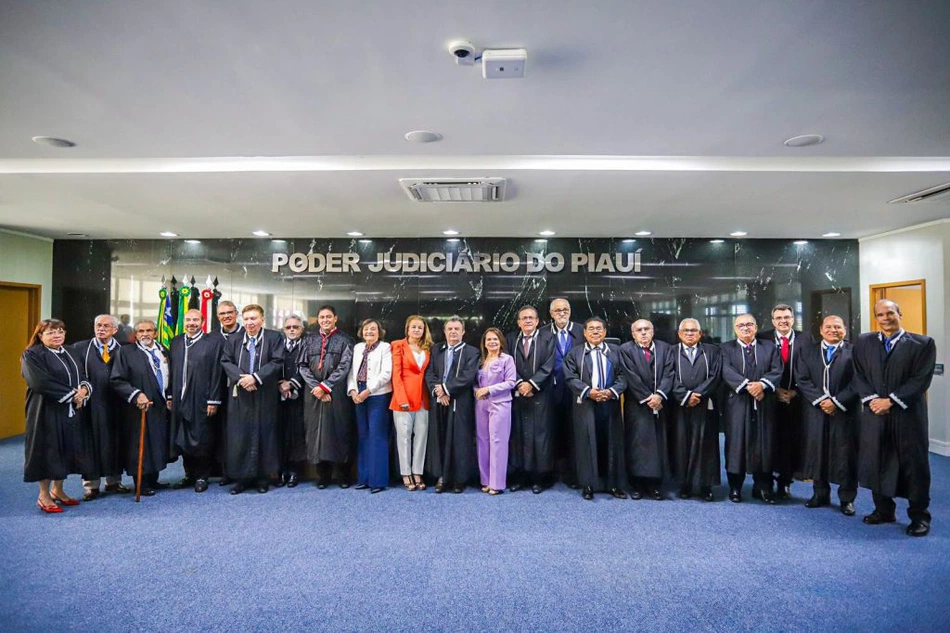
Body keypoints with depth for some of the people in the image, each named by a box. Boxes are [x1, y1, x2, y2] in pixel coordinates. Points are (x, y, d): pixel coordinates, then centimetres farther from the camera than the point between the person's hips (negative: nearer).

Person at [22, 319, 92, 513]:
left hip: (71, 411, 7)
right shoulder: (32, 355, -8)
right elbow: (42, 382, -19)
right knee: (47, 451, 0)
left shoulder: (69, 353, 14)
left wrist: (83, 390, -10)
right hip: (47, 411, -7)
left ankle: (57, 490, 24)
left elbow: (83, 376, 12)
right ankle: (44, 495, 12)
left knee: (66, 450, 10)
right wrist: (71, 394, -17)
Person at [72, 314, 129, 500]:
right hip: (91, 403, -1)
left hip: (115, 404, 2)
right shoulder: (80, 348, 4)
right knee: (92, 441, 4)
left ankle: (113, 481, 22)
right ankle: (91, 484, 15)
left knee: (114, 441, 9)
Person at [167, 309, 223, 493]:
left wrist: (213, 400, -10)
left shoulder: (213, 342, -5)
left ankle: (202, 477, 17)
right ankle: (189, 474, 25)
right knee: (182, 440, 11)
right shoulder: (175, 342, 11)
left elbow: (216, 373, -7)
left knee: (202, 440, 3)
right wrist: (170, 396, 9)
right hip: (180, 400, 5)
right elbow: (171, 371, 13)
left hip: (201, 401, -5)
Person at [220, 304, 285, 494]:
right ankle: (242, 477, 13)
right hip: (239, 396, 3)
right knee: (239, 437, 3)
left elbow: (277, 362, -7)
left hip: (265, 396, -2)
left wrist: (255, 377, -16)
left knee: (264, 435, 3)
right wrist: (240, 378, -13)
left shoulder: (274, 337, 2)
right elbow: (225, 361, 3)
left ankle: (263, 477, 12)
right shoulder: (233, 339, 12)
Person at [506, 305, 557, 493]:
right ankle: (518, 476, 12)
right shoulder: (511, 339, 9)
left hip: (540, 396, -2)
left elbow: (548, 366, -6)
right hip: (517, 395, 2)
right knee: (518, 435, 3)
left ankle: (539, 478, 9)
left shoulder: (548, 338, 2)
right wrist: (519, 384, -11)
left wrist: (531, 384, -12)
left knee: (540, 435, 0)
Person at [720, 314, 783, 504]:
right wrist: (747, 385, -21)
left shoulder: (770, 347, 12)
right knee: (736, 444, 2)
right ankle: (735, 487, 11)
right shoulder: (726, 348, 6)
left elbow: (776, 371, 0)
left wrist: (762, 384, -18)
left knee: (764, 444, 6)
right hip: (737, 404, -2)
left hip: (764, 405, 2)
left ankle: (763, 487, 17)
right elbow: (727, 372, -8)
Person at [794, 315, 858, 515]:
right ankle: (820, 494, 20)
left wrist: (837, 401, -13)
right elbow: (802, 380, 2)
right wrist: (820, 400, -11)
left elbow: (857, 381, -6)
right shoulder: (808, 352, 10)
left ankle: (847, 498, 15)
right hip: (816, 411, 2)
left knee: (845, 454, 3)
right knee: (817, 452, 7)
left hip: (845, 412, -2)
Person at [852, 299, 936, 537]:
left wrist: (890, 401, -14)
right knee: (877, 463, 9)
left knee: (914, 465, 5)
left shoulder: (922, 344, -2)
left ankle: (919, 516, 18)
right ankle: (883, 510, 23)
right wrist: (871, 399, -9)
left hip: (908, 415, -3)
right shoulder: (863, 342, 8)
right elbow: (859, 375, 5)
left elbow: (921, 379, -9)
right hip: (874, 413, 3)